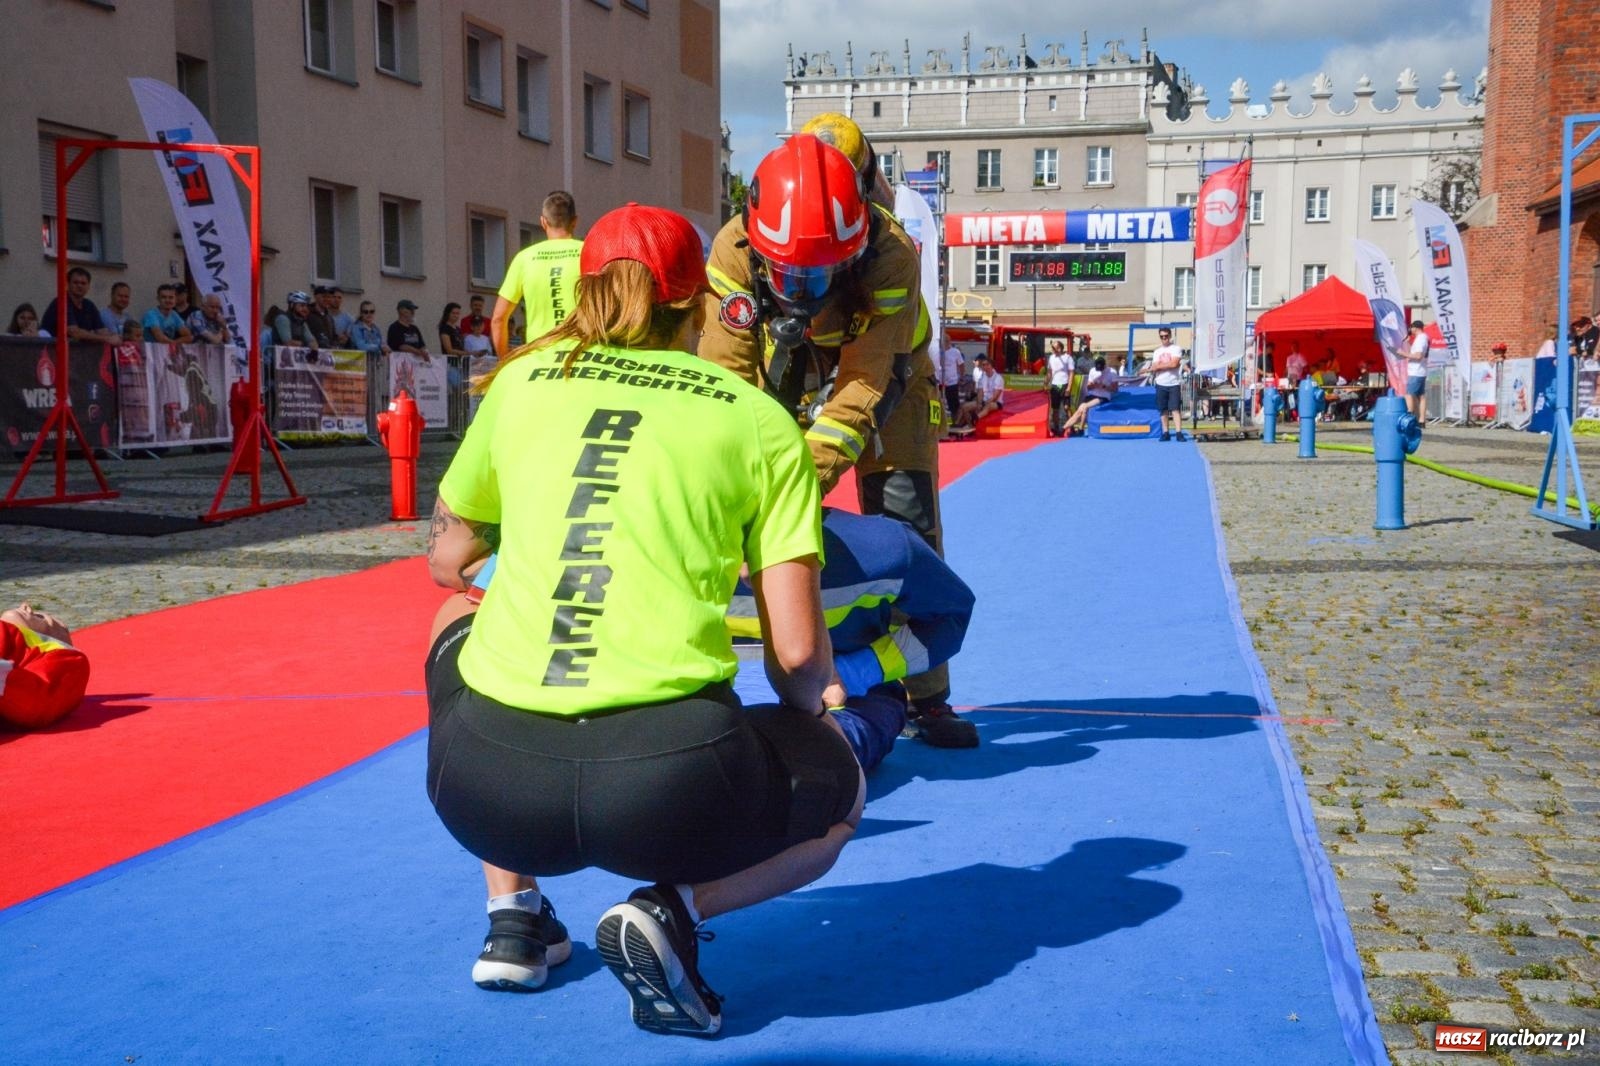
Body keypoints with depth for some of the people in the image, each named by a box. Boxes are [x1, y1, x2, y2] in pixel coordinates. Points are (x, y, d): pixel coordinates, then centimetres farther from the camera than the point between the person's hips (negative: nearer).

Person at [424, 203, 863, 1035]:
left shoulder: (521, 380, 14)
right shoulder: (760, 419, 7)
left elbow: (447, 560, 26)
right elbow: (796, 655, 3)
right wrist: (814, 706, 27)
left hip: (484, 781, 3)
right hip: (670, 785, -2)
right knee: (840, 787, 30)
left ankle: (513, 917, 28)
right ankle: (673, 911, 2)